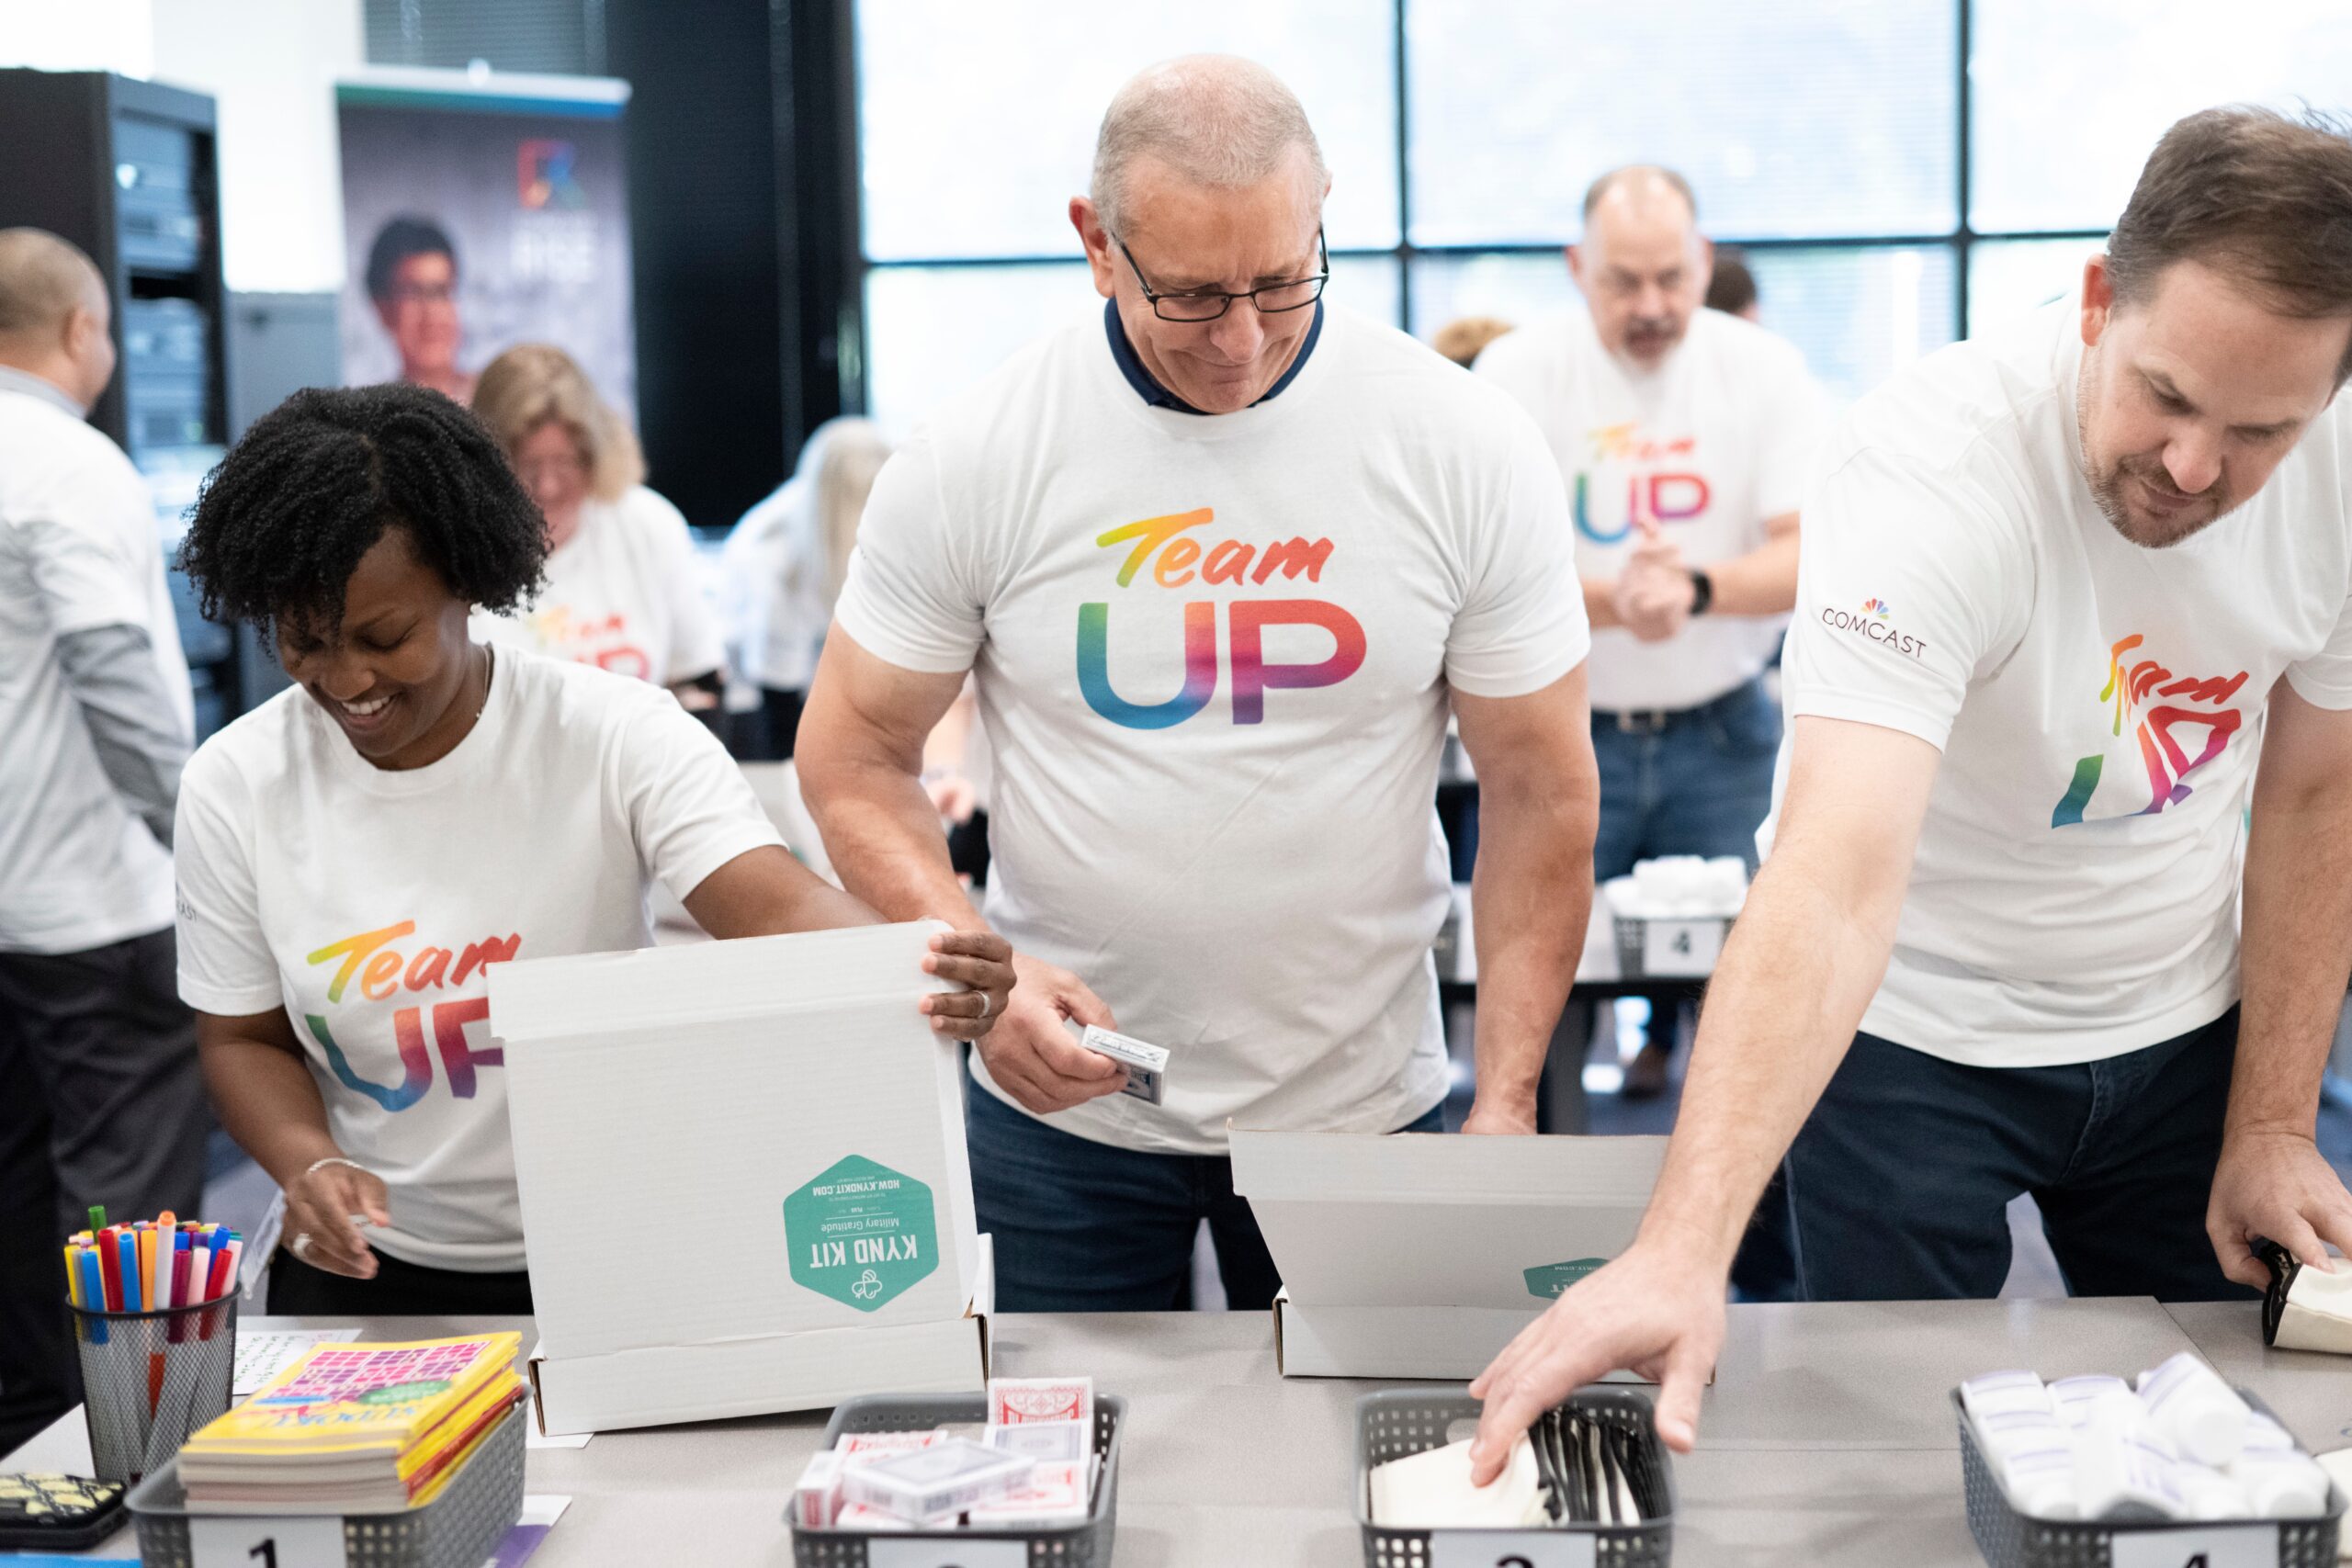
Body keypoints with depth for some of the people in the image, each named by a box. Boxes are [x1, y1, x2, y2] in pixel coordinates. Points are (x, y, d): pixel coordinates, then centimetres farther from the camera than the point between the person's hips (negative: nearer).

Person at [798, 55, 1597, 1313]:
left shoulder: (1467, 450, -9)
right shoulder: (974, 458, -10)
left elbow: (1538, 791, -4)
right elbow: (853, 757, -2)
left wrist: (1505, 1100, -10)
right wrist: (979, 965, -19)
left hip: (1360, 1105, 0)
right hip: (1059, 1104, 0)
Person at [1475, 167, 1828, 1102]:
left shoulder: (1765, 371, 0)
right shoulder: (1518, 373, -4)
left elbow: (1814, 559, -8)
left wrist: (1695, 589, -28)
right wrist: (1613, 600, -32)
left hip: (1722, 734, 1)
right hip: (1560, 732, -1)